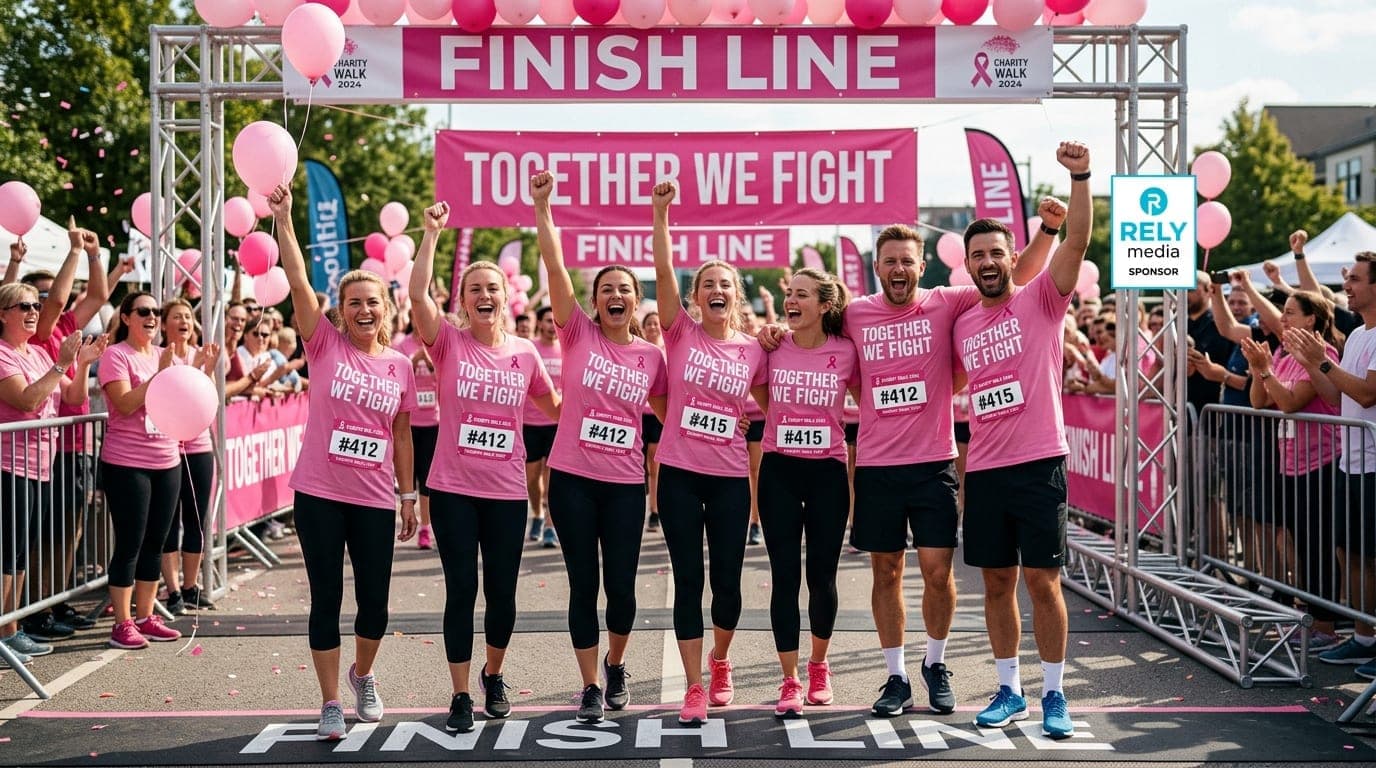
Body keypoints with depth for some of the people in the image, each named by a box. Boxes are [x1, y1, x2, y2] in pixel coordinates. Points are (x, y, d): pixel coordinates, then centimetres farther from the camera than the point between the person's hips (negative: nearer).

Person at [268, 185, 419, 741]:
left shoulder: (400, 366, 5)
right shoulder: (326, 346, -2)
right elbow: (298, 283, -13)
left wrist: (409, 495, 12)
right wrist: (283, 220, -21)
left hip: (375, 499, 2)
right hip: (320, 495, -2)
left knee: (374, 602, 7)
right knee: (326, 600, 2)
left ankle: (362, 675, 37)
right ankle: (331, 704, 13)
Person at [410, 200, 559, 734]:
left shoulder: (525, 352, 4)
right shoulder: (448, 343, -4)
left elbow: (555, 407, 20)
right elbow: (417, 293, -21)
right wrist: (432, 233, -22)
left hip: (507, 490, 2)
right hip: (453, 488, -2)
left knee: (502, 591, 9)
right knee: (462, 590, 1)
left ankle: (494, 677, 34)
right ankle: (461, 696, 12)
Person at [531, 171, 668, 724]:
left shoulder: (650, 355, 4)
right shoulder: (578, 335, -2)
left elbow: (666, 413, 17)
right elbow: (555, 267, -13)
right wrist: (542, 206, -22)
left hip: (626, 483, 1)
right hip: (573, 477, -1)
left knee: (621, 585, 5)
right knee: (583, 585, 4)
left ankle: (615, 663, 34)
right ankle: (590, 687, 16)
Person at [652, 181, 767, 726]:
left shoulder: (754, 351, 4)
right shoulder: (681, 334, 0)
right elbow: (663, 269, -12)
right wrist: (660, 211, -19)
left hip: (731, 478, 1)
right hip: (679, 474, -1)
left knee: (727, 580, 6)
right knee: (688, 581, 1)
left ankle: (719, 661, 34)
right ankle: (695, 687, 9)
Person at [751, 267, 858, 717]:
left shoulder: (845, 352, -4)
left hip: (828, 471, 0)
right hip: (779, 470, 1)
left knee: (822, 574, 7)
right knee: (785, 577, -1)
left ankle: (818, 665, 30)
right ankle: (790, 682, 6)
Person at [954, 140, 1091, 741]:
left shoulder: (1041, 300, -2)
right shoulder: (961, 325, 12)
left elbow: (1077, 241, -17)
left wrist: (1079, 179, -29)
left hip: (1038, 464, -5)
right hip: (983, 470, 5)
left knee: (1042, 580, -1)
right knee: (997, 582, 10)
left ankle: (1054, 696, 11)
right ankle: (1009, 691, 22)